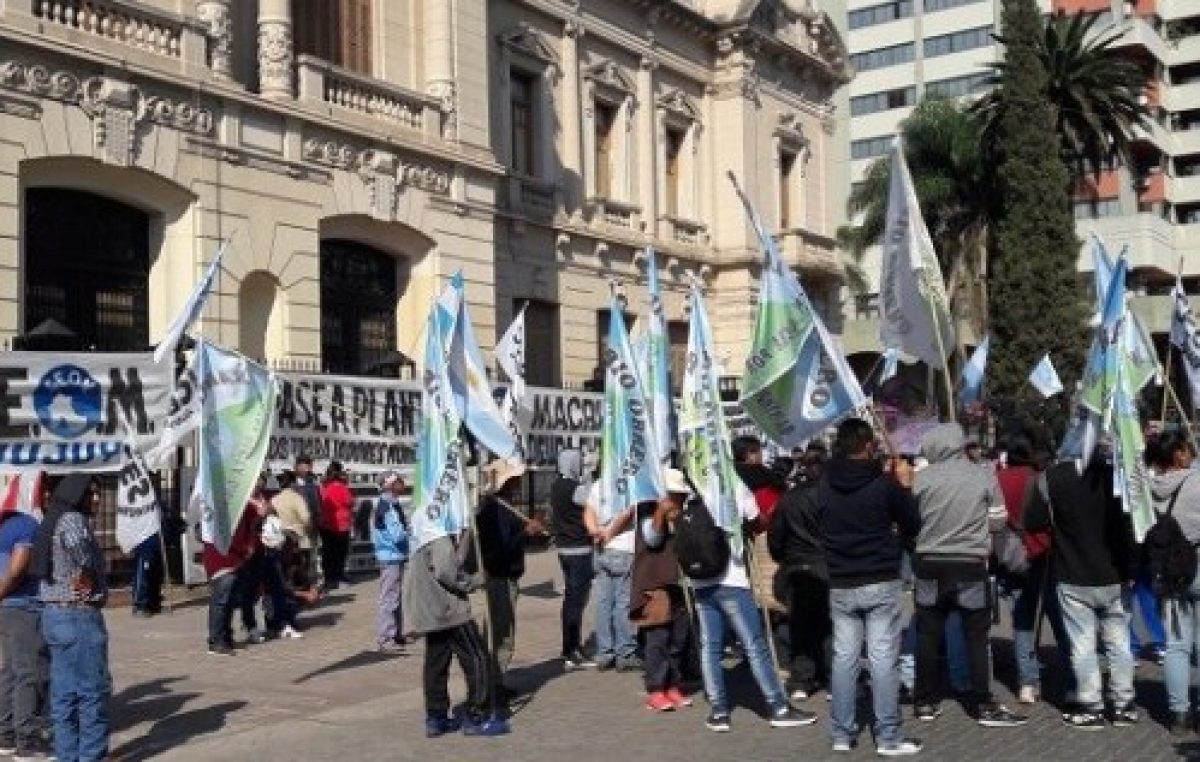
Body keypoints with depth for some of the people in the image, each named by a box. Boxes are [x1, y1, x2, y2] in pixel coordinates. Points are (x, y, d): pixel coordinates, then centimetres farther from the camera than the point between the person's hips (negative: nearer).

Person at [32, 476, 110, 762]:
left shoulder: (52, 523, 17)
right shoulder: (73, 520, -13)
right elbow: (78, 549, -33)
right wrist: (86, 579, -16)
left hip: (53, 614, 10)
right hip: (80, 615, -10)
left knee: (64, 693, 12)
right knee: (93, 690, -3)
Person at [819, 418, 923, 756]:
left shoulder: (824, 486, 0)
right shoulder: (884, 484, -11)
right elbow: (912, 527, 0)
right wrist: (904, 485, 12)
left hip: (840, 585, 4)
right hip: (881, 583, -3)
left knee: (844, 657, 8)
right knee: (883, 659, -1)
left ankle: (842, 734, 13)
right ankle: (889, 737, 2)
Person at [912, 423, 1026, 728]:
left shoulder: (921, 478, -7)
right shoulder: (984, 476, -6)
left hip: (929, 565, 1)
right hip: (971, 566, -1)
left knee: (928, 635, 10)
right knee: (977, 636, 7)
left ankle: (925, 702, 17)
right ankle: (984, 705, 9)